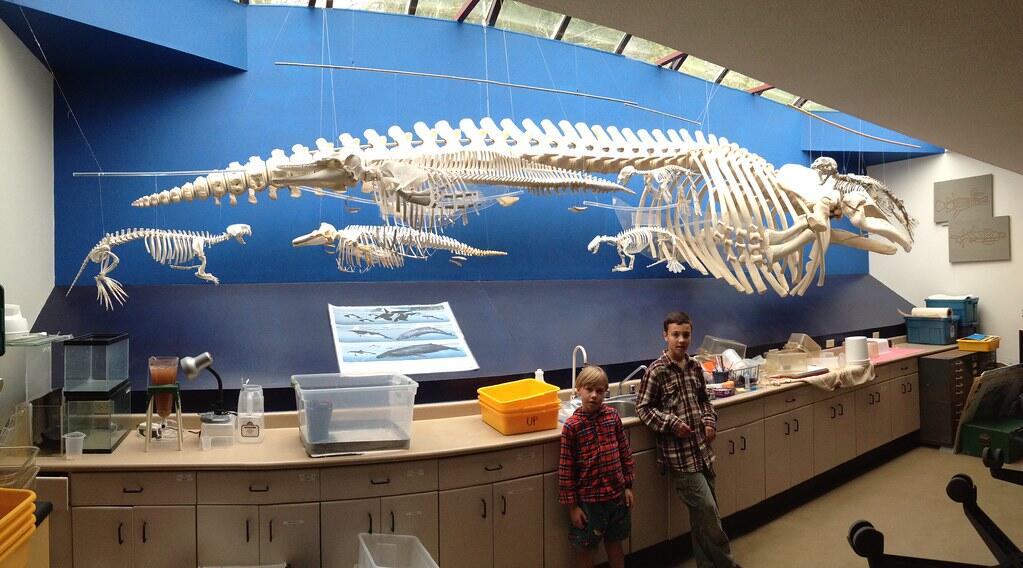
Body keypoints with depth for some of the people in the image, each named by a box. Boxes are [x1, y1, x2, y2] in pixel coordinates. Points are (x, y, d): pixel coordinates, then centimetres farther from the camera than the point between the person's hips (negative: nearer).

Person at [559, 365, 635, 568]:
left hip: (617, 494, 4)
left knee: (615, 542, 22)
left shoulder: (613, 416, -4)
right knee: (586, 549, 13)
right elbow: (566, 469, -11)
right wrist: (572, 506, -9)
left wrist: (628, 486, 7)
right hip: (588, 499, -3)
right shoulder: (572, 426, -15)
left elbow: (625, 453, 6)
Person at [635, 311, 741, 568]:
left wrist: (709, 420, 2)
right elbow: (643, 408, -9)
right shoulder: (656, 371, -12)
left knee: (703, 513, 15)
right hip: (678, 453, -6)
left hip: (702, 450, 7)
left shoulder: (695, 367, 8)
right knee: (707, 509, -4)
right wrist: (671, 423, -19)